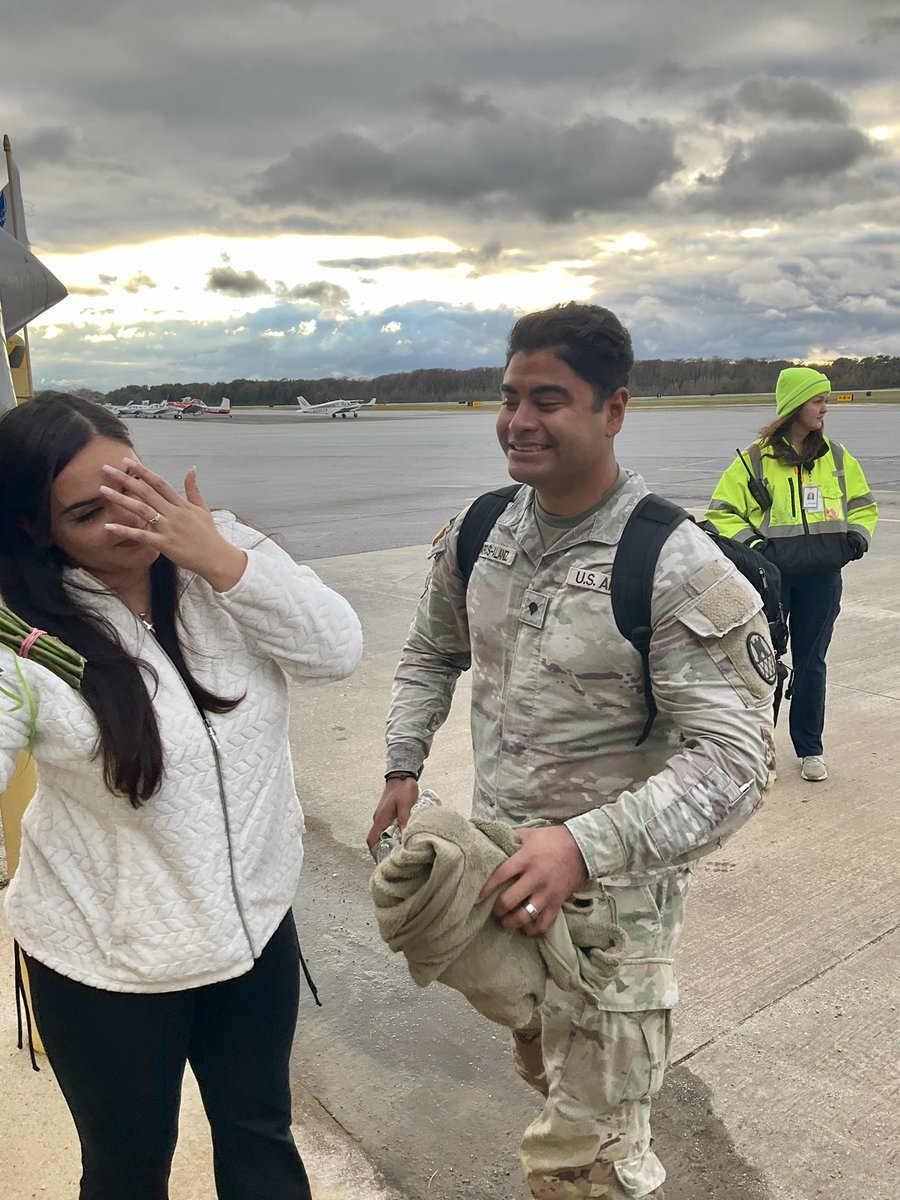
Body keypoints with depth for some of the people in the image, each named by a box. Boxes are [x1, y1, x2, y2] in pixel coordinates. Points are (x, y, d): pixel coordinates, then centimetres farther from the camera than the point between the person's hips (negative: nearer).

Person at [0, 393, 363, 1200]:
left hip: (256, 923, 4)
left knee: (261, 1134, 26)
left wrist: (220, 558, -28)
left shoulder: (222, 554, -8)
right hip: (106, 960, -3)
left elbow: (338, 649, -17)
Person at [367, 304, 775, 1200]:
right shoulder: (480, 532, -3)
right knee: (542, 1068, 28)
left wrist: (584, 845, -36)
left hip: (613, 888, -6)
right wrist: (404, 766, 5)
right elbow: (431, 652, 15)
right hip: (498, 860, 7)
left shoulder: (675, 567, -23)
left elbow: (731, 760, -26)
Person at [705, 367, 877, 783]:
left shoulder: (836, 456, 9)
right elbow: (722, 512, 1)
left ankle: (810, 749, 22)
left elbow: (863, 505, 21)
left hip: (822, 577, 3)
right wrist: (750, 545, -11)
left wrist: (856, 538, 5)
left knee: (811, 662, 10)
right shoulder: (755, 458, -2)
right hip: (770, 575, -3)